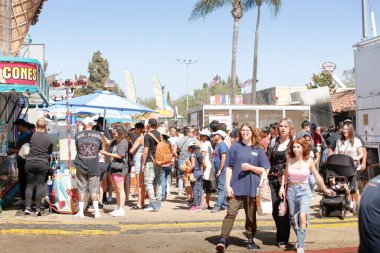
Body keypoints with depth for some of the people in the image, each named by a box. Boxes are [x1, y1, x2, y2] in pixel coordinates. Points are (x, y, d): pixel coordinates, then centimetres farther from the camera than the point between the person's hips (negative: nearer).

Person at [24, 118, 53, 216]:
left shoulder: (32, 135, -1)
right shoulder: (49, 138, 1)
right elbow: (50, 152, 11)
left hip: (30, 162, 1)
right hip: (43, 164, -1)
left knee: (29, 185, 9)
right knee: (40, 186, 1)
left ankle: (28, 207, 1)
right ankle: (38, 208, -2)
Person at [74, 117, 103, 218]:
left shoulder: (78, 135, -1)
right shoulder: (98, 135, 0)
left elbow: (77, 149, 9)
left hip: (81, 166, 0)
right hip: (94, 166, 0)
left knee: (81, 189, 8)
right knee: (94, 189, 6)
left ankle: (81, 212, 11)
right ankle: (96, 211, 5)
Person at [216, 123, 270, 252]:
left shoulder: (258, 150, 7)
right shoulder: (235, 147, 5)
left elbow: (263, 170, 5)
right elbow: (229, 167, 3)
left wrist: (250, 167, -12)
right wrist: (228, 185, -5)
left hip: (252, 188, 2)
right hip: (236, 187, -2)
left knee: (251, 216, 9)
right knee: (231, 213, -9)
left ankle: (250, 241, 21)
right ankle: (223, 240, -9)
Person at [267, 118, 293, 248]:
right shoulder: (273, 142, 11)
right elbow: (268, 161, 11)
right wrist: (266, 175, 1)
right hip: (274, 179, 4)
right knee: (275, 209, 5)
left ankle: (283, 239, 10)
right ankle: (280, 234, 24)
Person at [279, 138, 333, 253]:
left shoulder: (309, 161, -5)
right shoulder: (290, 160, 0)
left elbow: (317, 176, 6)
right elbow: (285, 174, 13)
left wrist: (325, 189, 14)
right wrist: (282, 187, 2)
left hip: (304, 190, -3)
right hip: (291, 190, 3)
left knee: (302, 215, -23)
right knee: (293, 218, 8)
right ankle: (300, 239, 31)